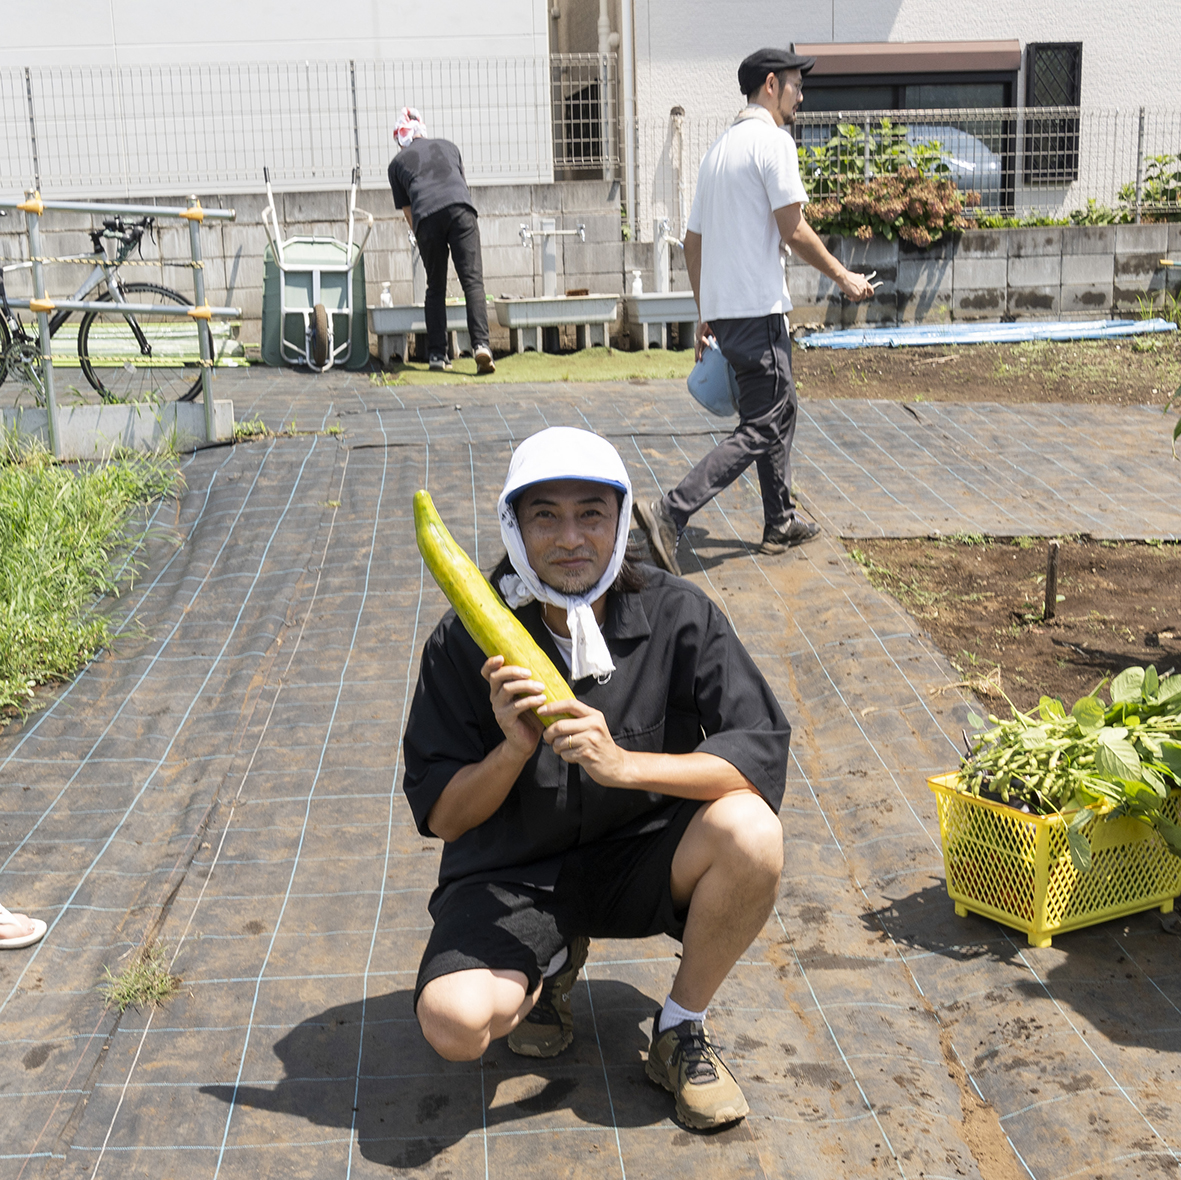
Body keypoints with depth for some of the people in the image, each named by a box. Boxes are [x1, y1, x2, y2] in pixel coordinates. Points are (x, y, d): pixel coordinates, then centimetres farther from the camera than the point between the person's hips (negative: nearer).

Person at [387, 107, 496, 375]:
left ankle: (436, 355, 9)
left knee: (435, 289, 11)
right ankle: (481, 344, -23)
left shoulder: (397, 162, 24)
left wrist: (420, 236, 38)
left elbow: (407, 211, 25)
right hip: (460, 209, 0)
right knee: (472, 281, -6)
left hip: (426, 217, 0)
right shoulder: (447, 146, 29)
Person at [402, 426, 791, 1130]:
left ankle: (680, 1032, -3)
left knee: (751, 832, -30)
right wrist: (514, 749, -29)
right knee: (455, 1022, -27)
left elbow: (764, 756, -21)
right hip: (513, 875, 0)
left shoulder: (679, 618, -12)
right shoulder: (469, 643, -12)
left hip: (639, 860, 1)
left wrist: (623, 763, -34)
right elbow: (441, 816, -9)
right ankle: (551, 964, 12)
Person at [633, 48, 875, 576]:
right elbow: (794, 231, -14)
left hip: (721, 308, 10)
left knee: (780, 409, 20)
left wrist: (704, 314, 23)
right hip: (757, 308, -10)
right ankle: (670, 512, -18)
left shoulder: (719, 146, 18)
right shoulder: (773, 141, -9)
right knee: (760, 429, -8)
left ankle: (781, 523, 26)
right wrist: (844, 278, -1)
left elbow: (693, 239, 19)